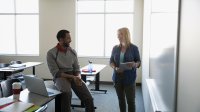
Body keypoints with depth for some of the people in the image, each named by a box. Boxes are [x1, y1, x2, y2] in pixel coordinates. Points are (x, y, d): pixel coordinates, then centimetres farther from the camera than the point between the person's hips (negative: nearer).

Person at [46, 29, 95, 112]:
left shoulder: (73, 51, 9)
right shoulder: (51, 53, -6)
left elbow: (77, 68, 10)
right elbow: (55, 72, -11)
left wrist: (78, 77, -14)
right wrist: (72, 77, -20)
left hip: (74, 76, 4)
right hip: (60, 77, -4)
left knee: (89, 99, -16)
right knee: (67, 93, -38)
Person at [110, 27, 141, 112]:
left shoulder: (134, 48, -4)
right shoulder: (115, 48, 6)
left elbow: (139, 62, 0)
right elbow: (111, 61, 8)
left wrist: (134, 64, -23)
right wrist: (115, 68, -13)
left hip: (129, 78, -3)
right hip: (117, 78, 3)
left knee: (130, 100, 0)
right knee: (121, 99, 13)